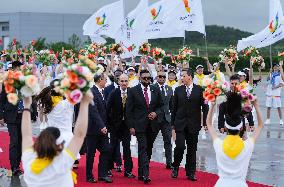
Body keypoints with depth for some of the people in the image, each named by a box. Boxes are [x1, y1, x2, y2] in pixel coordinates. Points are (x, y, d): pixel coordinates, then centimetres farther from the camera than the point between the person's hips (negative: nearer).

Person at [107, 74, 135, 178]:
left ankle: (128, 170, 7)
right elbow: (108, 108, -5)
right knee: (113, 146, 8)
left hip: (127, 124, 1)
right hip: (115, 124, -1)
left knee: (127, 147, 2)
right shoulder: (114, 93, -6)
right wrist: (109, 122, -7)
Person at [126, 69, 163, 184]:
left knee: (148, 149, 8)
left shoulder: (155, 91, 8)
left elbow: (161, 105, 16)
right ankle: (145, 174, -17)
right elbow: (129, 110, -3)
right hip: (140, 125, -4)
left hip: (152, 125, 4)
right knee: (143, 148, -12)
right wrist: (131, 126, -8)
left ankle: (141, 173, 18)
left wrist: (156, 113, -6)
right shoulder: (133, 91, -2)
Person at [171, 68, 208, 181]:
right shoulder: (178, 90, 5)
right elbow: (174, 107, 8)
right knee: (180, 146, -10)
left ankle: (191, 173, 15)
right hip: (180, 123, 0)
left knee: (192, 149, 6)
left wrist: (205, 122, -5)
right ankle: (175, 167, 11)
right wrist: (173, 123, 6)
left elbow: (205, 107, 0)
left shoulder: (199, 90, 0)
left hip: (193, 124, 0)